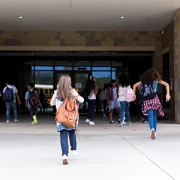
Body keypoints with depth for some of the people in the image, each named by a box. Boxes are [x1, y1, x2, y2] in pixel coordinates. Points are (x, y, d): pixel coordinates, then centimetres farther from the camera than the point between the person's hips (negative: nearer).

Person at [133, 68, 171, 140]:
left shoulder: (143, 80, 12)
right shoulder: (156, 79, 9)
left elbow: (135, 85, 8)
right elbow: (166, 84, 5)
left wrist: (134, 94, 13)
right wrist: (168, 94, 3)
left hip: (146, 100, 0)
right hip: (154, 99, 0)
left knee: (150, 115, -6)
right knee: (154, 115, 15)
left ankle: (152, 129, -33)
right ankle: (154, 131, 15)